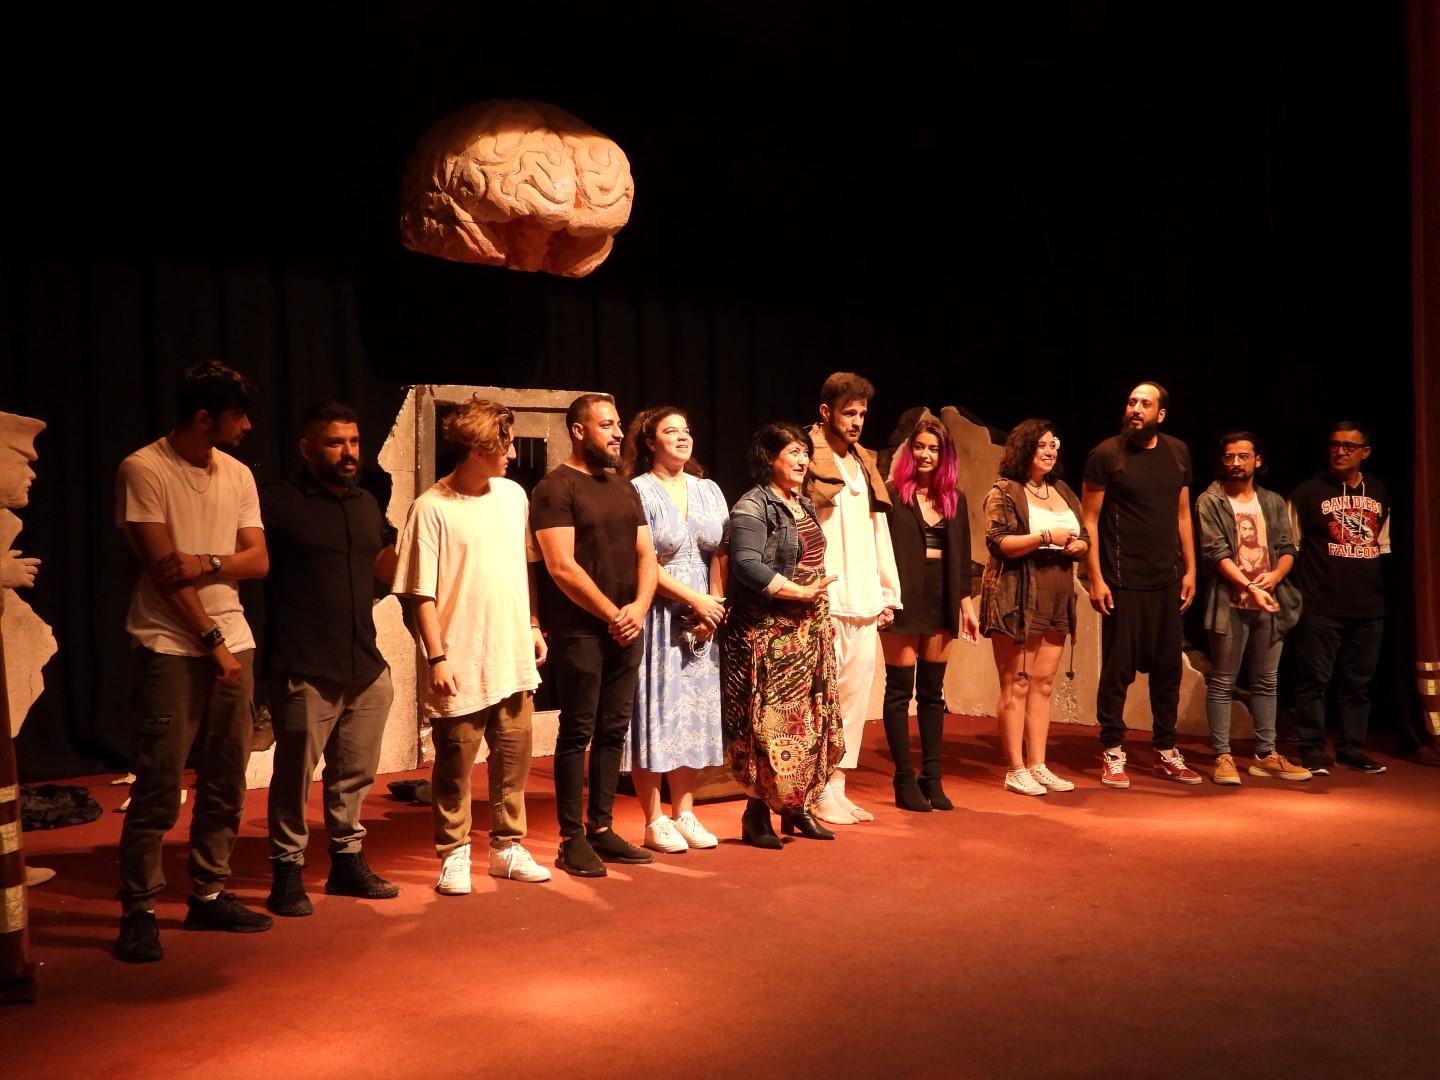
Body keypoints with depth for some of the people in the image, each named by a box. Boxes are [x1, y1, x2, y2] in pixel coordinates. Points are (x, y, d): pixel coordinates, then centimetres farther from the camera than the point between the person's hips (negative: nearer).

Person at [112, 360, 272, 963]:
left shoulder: (237, 475, 11)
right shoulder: (143, 470, -7)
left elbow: (258, 560, 7)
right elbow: (162, 569, -11)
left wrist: (206, 563, -13)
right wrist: (211, 639, -11)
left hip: (233, 643, 6)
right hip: (171, 647, -6)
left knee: (225, 782, 9)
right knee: (159, 787, -5)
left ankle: (208, 895, 21)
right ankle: (138, 910, 7)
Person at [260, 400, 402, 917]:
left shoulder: (367, 503, 15)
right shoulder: (277, 501, -7)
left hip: (366, 667, 6)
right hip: (305, 671, -6)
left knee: (355, 773, 14)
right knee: (295, 773, 1)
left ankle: (348, 860, 28)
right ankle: (287, 872, 15)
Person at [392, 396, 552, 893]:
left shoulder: (513, 495, 7)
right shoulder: (432, 507, -10)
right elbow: (420, 592, -10)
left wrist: (533, 624, 13)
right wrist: (437, 657, -13)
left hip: (514, 659, 5)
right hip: (462, 666, -5)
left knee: (513, 759, 12)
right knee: (455, 764, 5)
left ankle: (508, 846, 26)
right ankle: (453, 856, 20)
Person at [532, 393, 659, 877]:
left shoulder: (624, 489, 16)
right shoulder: (556, 488, -6)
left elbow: (646, 556, 13)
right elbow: (562, 567, -14)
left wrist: (639, 607, -5)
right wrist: (611, 614, -12)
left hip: (627, 630, 7)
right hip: (580, 631, -7)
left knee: (613, 731, 10)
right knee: (577, 733, -1)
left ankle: (601, 827, 20)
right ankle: (571, 838, 7)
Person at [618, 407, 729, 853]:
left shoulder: (708, 490, 11)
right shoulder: (639, 491, -6)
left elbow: (719, 555, 8)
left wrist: (714, 605, -5)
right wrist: (695, 599, -14)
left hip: (702, 616, 6)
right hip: (658, 615, -5)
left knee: (695, 710, 9)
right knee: (656, 709, -1)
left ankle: (685, 813, 19)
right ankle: (655, 821, 8)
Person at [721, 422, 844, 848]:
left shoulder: (803, 504, 16)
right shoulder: (752, 507, -10)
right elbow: (747, 566, -22)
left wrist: (822, 614, 14)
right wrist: (801, 593, -19)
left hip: (809, 628, 8)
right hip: (769, 632, -8)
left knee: (810, 719, 9)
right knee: (770, 721, -7)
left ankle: (798, 808, 19)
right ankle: (757, 814, 4)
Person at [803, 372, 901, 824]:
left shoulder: (864, 463, 18)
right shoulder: (808, 460, -5)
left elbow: (879, 531, 19)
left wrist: (888, 591, 14)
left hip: (863, 601, 7)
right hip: (824, 601, -7)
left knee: (857, 693, 9)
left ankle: (838, 787, 18)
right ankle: (819, 795, 6)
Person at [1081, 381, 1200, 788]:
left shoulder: (1177, 452, 8)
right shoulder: (1106, 454, -6)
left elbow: (1182, 514, 13)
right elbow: (1089, 519, -7)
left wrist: (1190, 569, 8)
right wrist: (1096, 577, -13)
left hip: (1167, 580, 5)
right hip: (1123, 581, -5)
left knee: (1168, 667, 11)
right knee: (1118, 669, 0)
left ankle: (1166, 753, 23)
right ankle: (1112, 754, 11)